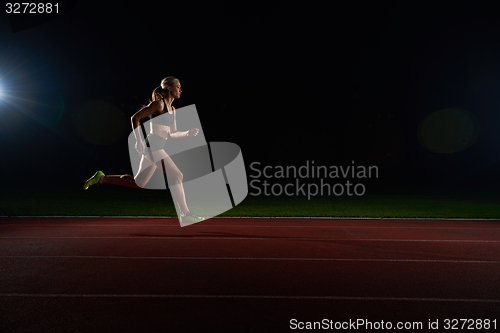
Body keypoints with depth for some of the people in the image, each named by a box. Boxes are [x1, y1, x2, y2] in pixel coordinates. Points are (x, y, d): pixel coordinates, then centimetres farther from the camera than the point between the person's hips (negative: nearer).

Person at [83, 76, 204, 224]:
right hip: (153, 145, -9)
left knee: (137, 183, 13)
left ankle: (101, 178, 23)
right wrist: (138, 140, -15)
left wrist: (187, 133, 7)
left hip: (154, 149, 9)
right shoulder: (158, 103, -6)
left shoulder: (172, 109, 19)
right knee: (176, 175, -12)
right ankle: (185, 215, -8)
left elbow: (172, 133, 24)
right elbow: (135, 117, -7)